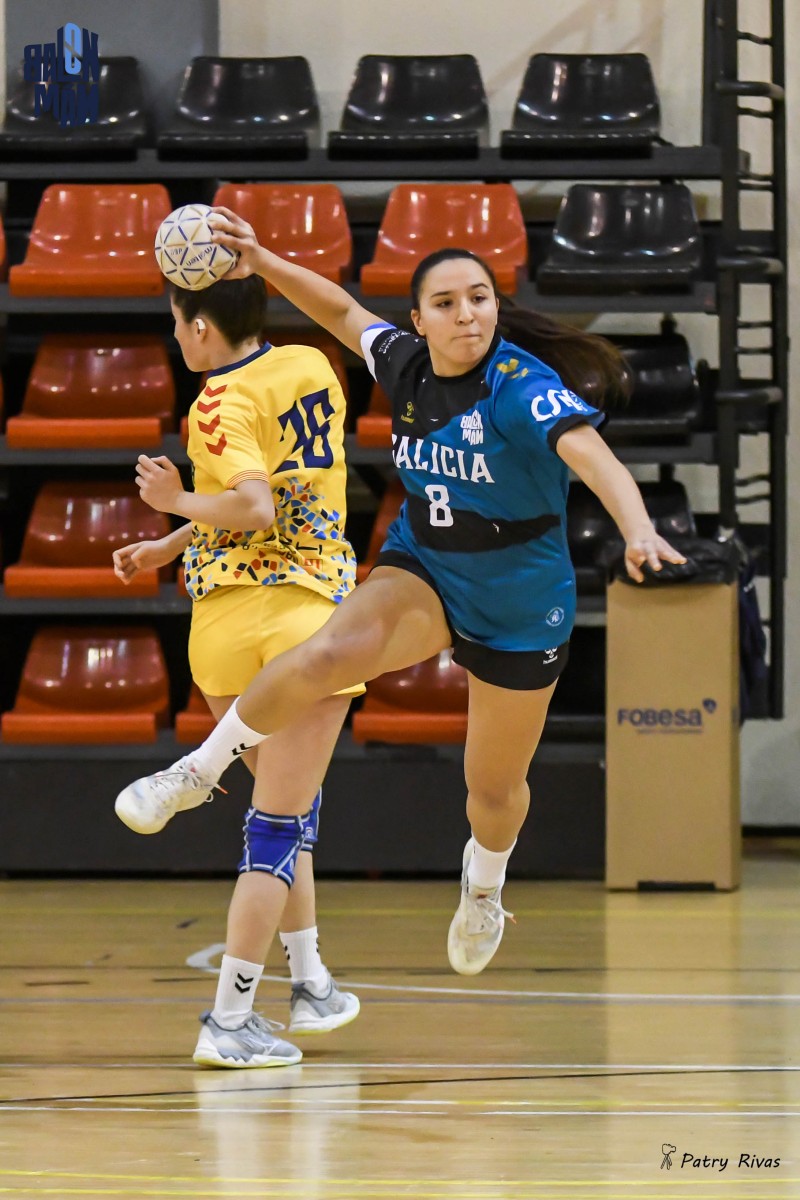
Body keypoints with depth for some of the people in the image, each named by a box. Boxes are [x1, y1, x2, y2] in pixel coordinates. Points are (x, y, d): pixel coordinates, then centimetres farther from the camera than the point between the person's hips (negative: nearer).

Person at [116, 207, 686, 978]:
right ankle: (199, 772, -13)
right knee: (333, 654, -31)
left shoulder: (522, 386, -26)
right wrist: (262, 263, 2)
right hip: (421, 571, 3)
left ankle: (484, 885, 49)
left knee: (494, 787, 13)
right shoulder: (406, 363, -9)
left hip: (520, 605, -2)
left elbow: (590, 455, -43)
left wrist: (638, 531, -61)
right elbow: (344, 314, 11)